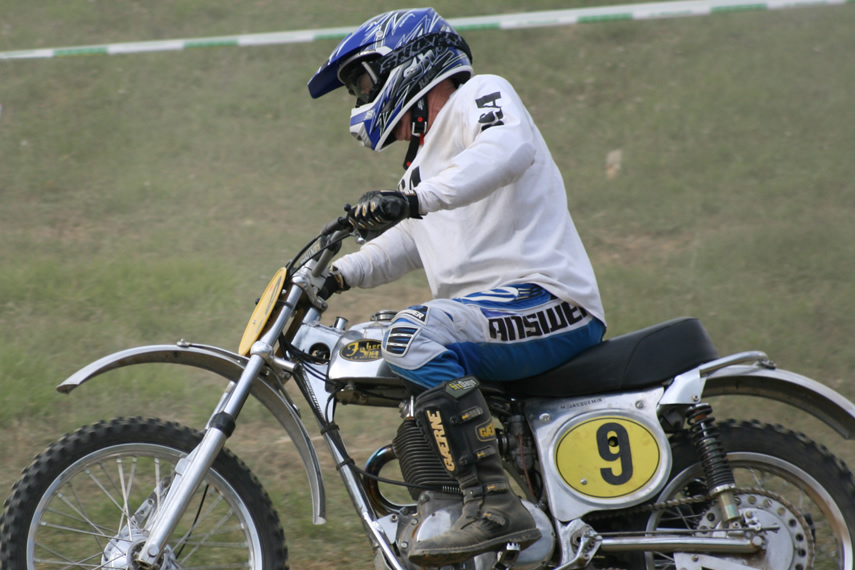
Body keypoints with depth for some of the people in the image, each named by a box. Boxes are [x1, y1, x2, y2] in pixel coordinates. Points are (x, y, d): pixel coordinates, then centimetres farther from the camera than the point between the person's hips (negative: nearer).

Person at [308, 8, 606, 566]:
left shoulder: (480, 94, -2)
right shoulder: (425, 159, 28)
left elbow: (511, 149, -24)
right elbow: (404, 245, 34)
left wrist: (415, 199, -34)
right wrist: (337, 275, 17)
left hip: (546, 300, -11)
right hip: (493, 314, 11)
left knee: (416, 334, -32)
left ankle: (496, 508, -36)